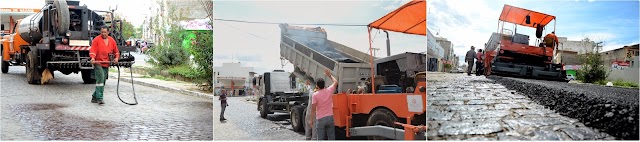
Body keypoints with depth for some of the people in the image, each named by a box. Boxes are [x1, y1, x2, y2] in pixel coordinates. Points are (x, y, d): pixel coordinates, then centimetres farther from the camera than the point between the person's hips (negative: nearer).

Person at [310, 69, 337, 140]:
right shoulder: (329, 91, 0)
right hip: (330, 117, 3)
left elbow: (313, 109, -10)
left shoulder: (315, 95, -9)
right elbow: (336, 82, 19)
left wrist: (312, 120, -2)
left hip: (320, 119, -3)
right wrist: (329, 75, 32)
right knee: (331, 138, 9)